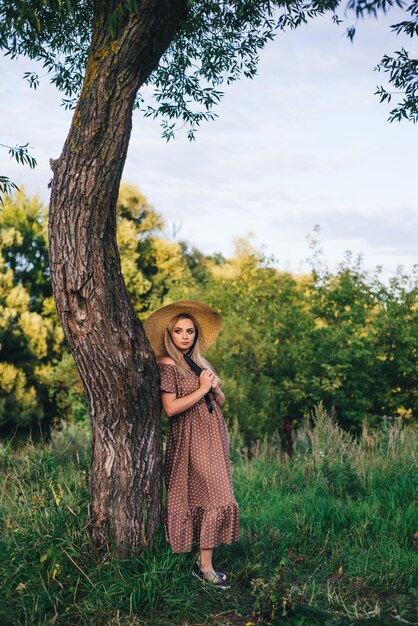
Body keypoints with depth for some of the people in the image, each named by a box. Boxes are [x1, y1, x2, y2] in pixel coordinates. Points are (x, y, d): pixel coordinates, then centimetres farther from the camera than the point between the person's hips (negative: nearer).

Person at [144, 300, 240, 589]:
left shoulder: (201, 362, 15)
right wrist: (202, 389, -13)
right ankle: (205, 566, -5)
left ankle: (203, 556, 17)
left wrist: (215, 386, -4)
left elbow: (221, 402, 17)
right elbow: (171, 407, -18)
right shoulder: (168, 364, -8)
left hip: (214, 435, 7)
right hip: (191, 438, -7)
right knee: (215, 499, -11)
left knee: (203, 498, 9)